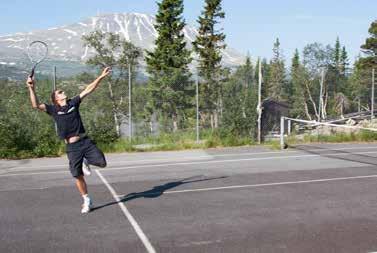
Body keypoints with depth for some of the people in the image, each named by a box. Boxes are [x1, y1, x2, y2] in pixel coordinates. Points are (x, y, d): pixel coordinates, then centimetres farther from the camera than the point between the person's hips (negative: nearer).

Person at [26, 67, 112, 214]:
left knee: (102, 163, -12)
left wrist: (101, 77, 0)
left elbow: (88, 90, 5)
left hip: (85, 142, 2)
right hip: (72, 147, -2)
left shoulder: (73, 103, 8)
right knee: (78, 176, 3)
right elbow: (36, 105, -12)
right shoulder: (53, 110, 2)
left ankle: (86, 161, 22)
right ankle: (87, 201, 21)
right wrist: (31, 88, -23)